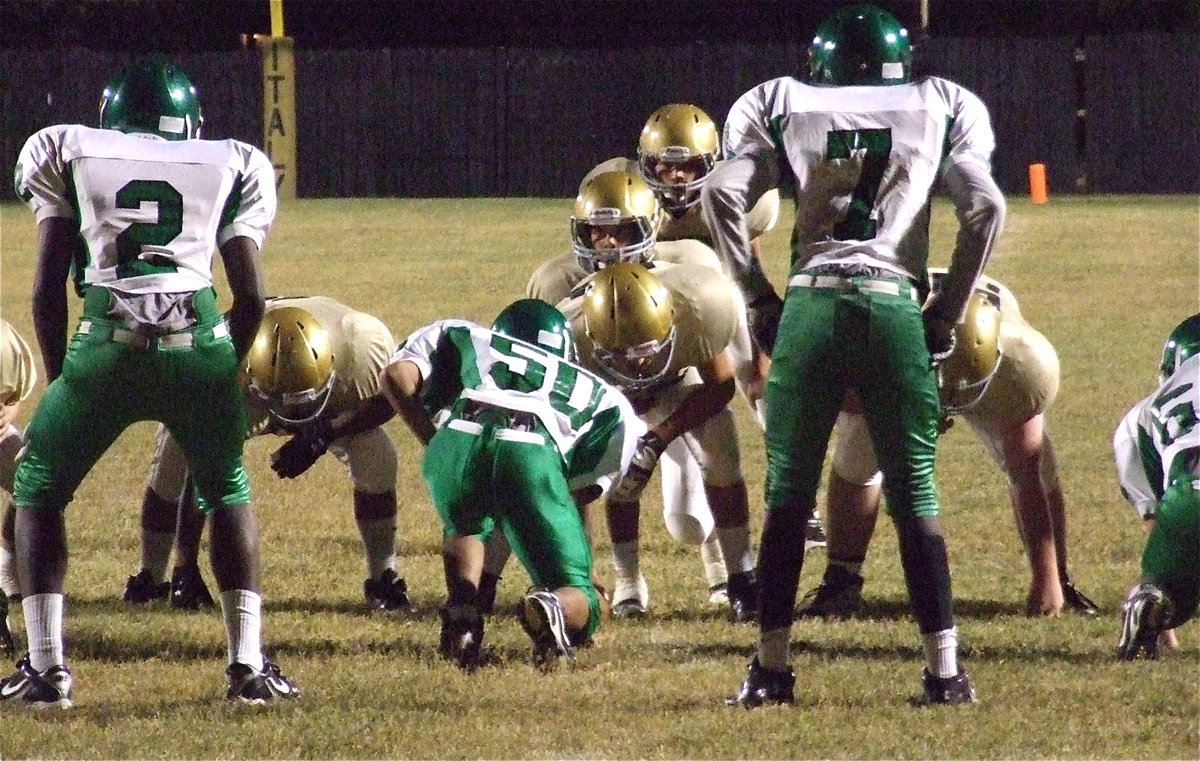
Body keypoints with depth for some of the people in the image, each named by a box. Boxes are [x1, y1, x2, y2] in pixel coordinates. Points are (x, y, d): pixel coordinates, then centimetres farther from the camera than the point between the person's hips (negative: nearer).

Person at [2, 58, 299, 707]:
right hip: (200, 346, 2)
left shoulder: (70, 155, 18)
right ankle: (248, 666, 14)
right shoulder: (231, 167, 21)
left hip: (106, 347, -1)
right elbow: (251, 296, 14)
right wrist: (225, 374, 25)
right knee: (228, 492, 23)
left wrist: (60, 378, 22)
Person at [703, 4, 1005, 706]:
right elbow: (986, 207, 4)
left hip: (811, 306, 0)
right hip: (897, 306, 0)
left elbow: (722, 194, 2)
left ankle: (771, 668, 6)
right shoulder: (941, 110, 14)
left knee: (789, 496, 8)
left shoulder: (785, 108, 13)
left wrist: (759, 300, 8)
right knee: (916, 496, 6)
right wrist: (949, 312, 10)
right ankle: (945, 669, 4)